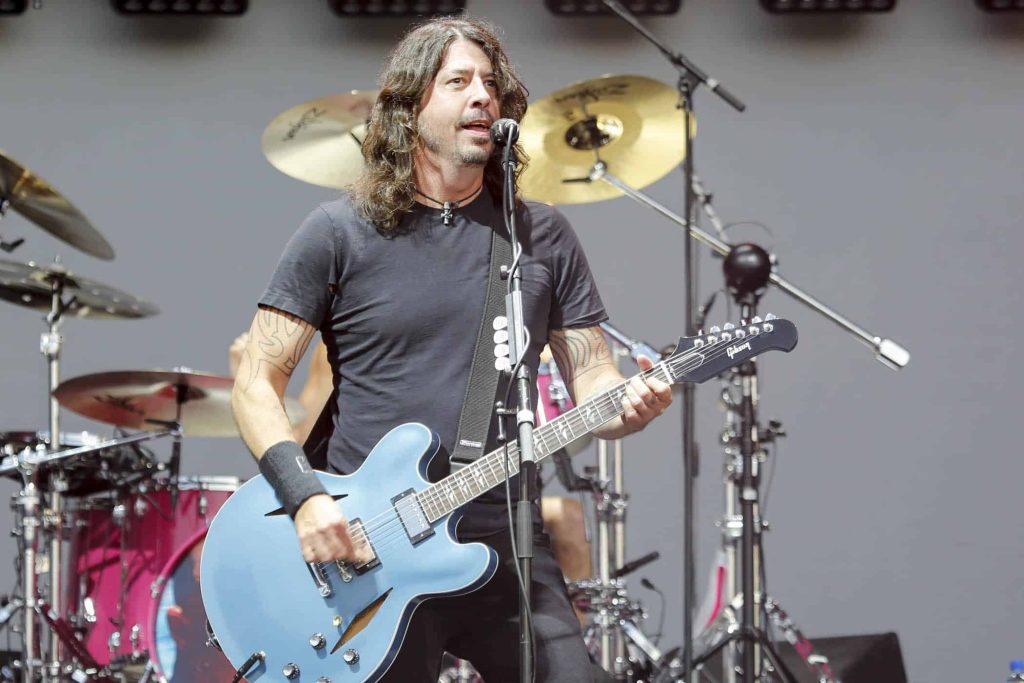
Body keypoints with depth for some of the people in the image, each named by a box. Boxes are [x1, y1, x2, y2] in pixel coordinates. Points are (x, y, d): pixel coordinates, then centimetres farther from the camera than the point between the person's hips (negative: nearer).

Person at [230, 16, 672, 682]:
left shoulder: (544, 237, 9)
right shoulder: (341, 234, 0)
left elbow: (591, 379, 9)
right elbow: (257, 383, -1)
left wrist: (630, 403, -15)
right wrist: (307, 498, -15)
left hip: (506, 548, 3)